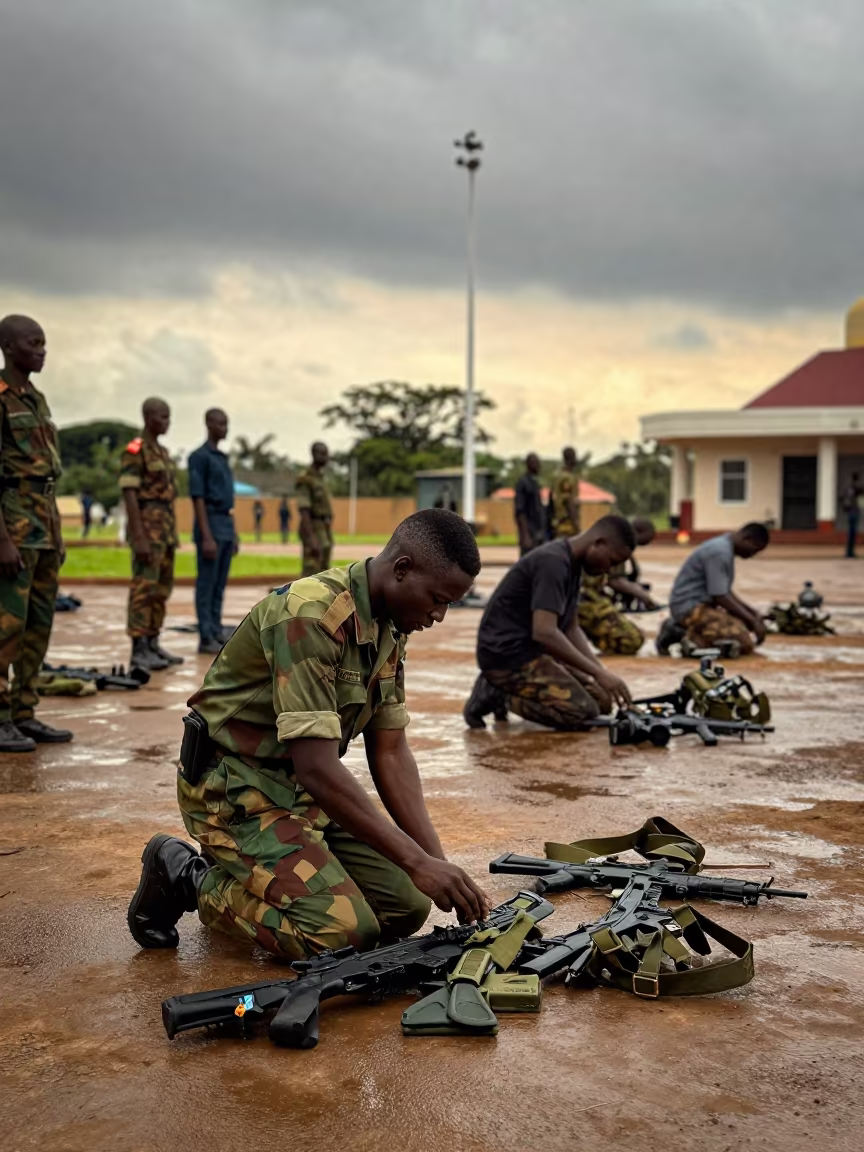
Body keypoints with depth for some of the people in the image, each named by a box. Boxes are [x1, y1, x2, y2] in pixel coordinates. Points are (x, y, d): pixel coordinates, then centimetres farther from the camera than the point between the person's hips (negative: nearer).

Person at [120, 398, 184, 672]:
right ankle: (139, 651, -7)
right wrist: (139, 538, -22)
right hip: (147, 527, -9)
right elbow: (129, 495, -16)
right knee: (144, 588, -9)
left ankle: (153, 645, 16)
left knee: (162, 588, 10)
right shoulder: (134, 451, -11)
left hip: (165, 528, 9)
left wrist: (171, 536, 20)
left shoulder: (162, 452, 18)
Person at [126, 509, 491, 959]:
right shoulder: (311, 614, -27)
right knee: (345, 933, -20)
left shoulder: (389, 627, 2)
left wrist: (438, 862, -5)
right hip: (236, 788, -9)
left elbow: (390, 752, 4)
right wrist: (416, 861, -28)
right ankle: (188, 880, 0)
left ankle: (246, 877, 15)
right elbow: (317, 768, -30)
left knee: (407, 905, -1)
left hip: (303, 789, 9)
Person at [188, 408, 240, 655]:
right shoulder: (199, 457, -10)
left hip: (226, 525, 9)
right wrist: (206, 537, -20)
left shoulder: (222, 458, 19)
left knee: (219, 585, 10)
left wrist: (234, 534, 19)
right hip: (210, 525, -9)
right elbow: (198, 497, -15)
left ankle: (216, 633, 14)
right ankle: (206, 638, -1)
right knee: (207, 584, -5)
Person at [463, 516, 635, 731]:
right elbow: (545, 632, -31)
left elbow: (571, 629, 14)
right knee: (583, 712, -20)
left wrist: (602, 672, 0)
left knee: (602, 700, 6)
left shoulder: (572, 564, 9)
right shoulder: (553, 563, -22)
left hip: (531, 649, 10)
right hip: (506, 653, -10)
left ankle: (509, 689, 10)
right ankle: (497, 694, -7)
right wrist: (598, 673, -26)